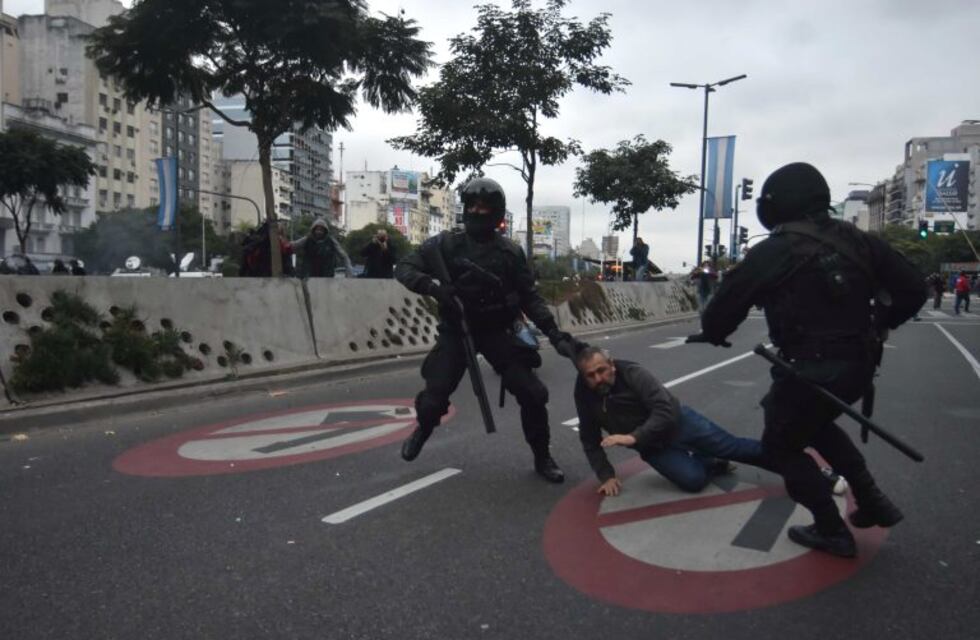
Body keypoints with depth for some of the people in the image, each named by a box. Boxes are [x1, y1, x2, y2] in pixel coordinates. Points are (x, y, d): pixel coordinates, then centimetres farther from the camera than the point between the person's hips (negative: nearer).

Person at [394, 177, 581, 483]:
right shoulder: (446, 244, -6)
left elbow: (530, 297, 2)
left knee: (532, 394, -8)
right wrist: (433, 285, -25)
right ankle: (422, 431, 31)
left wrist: (555, 333, -10)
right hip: (455, 331, -1)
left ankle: (542, 458, 15)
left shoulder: (510, 252, -2)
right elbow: (404, 268, -6)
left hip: (496, 332, 1)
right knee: (433, 399, -7)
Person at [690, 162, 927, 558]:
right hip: (859, 364, 7)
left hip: (812, 370, -7)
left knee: (781, 446, 14)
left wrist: (711, 333, 11)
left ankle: (832, 532, 19)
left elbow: (730, 298, -9)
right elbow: (912, 288, 7)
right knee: (815, 425, 32)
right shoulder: (856, 240, 5)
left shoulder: (773, 252, -12)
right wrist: (875, 327, 19)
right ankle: (873, 502, 32)